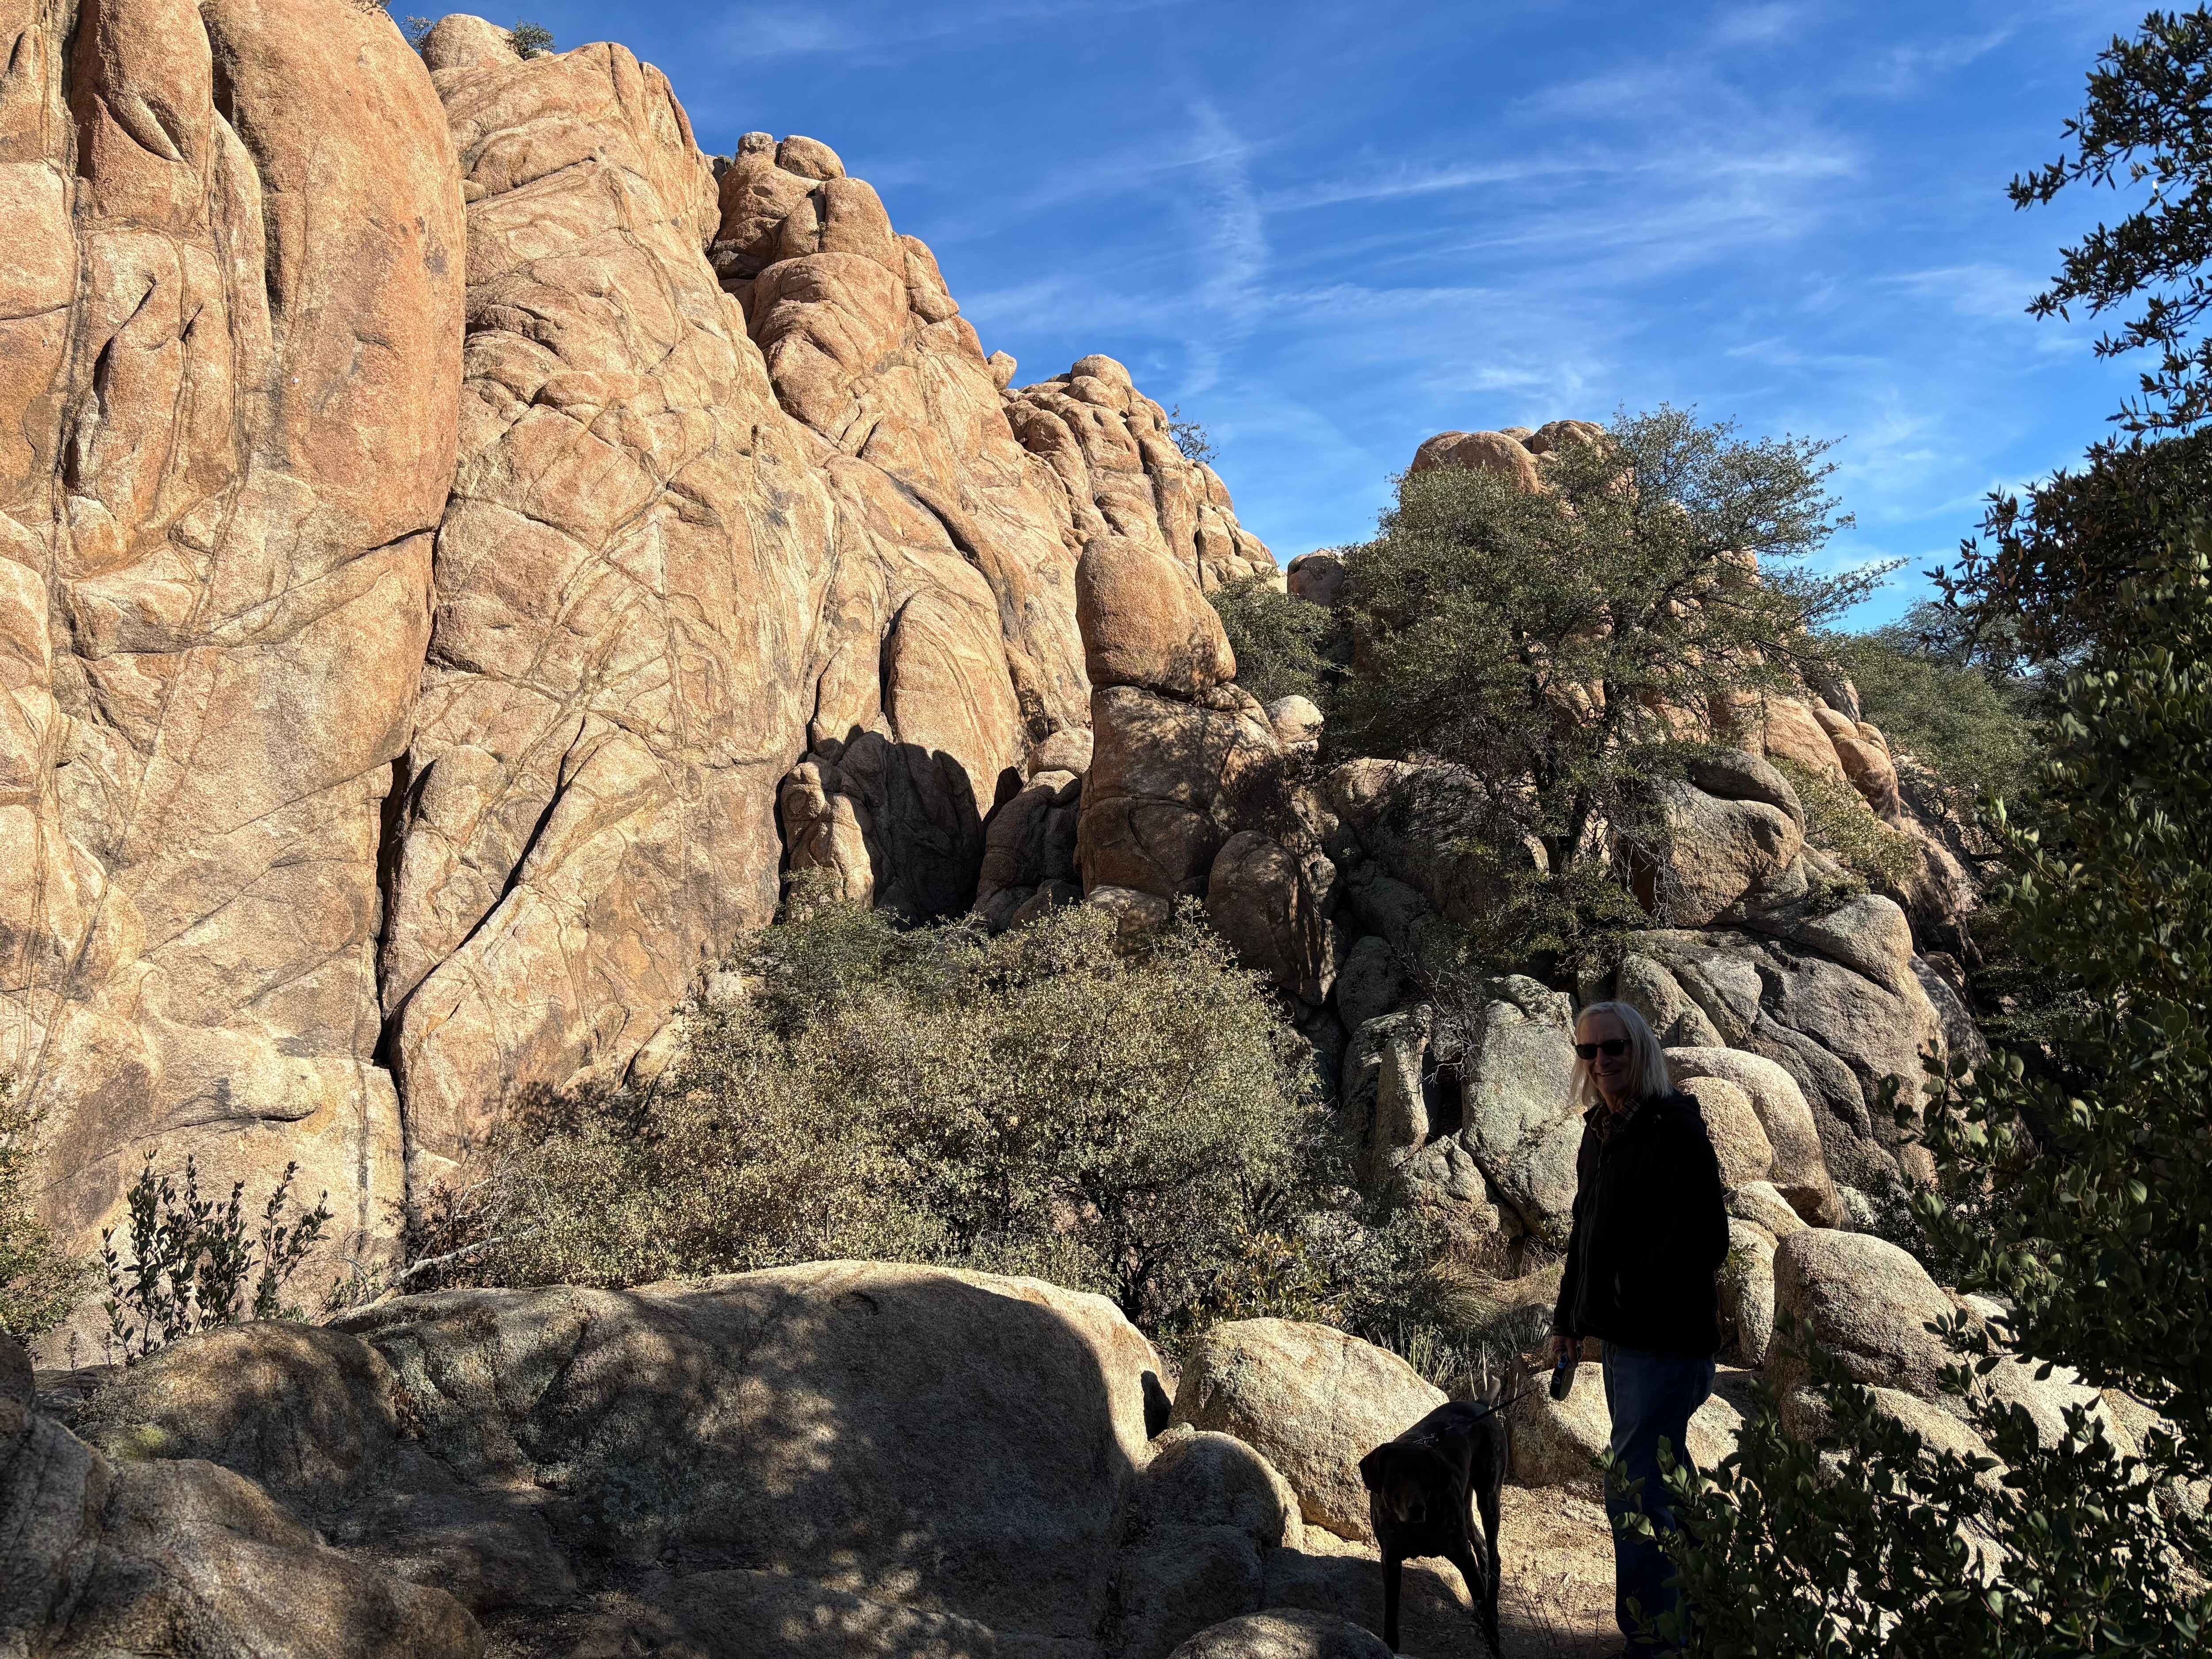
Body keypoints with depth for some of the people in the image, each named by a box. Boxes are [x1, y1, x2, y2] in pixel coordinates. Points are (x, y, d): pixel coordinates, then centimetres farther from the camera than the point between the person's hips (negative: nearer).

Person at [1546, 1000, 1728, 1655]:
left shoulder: (1676, 1130, -16)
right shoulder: (1599, 1132, 10)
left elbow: (1706, 1242, -23)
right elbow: (1586, 1234, 19)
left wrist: (1626, 1286, -18)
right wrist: (1567, 1319, 18)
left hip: (1666, 1344, -9)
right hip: (1623, 1339, 9)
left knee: (1632, 1495, -9)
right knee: (1661, 1486, 20)